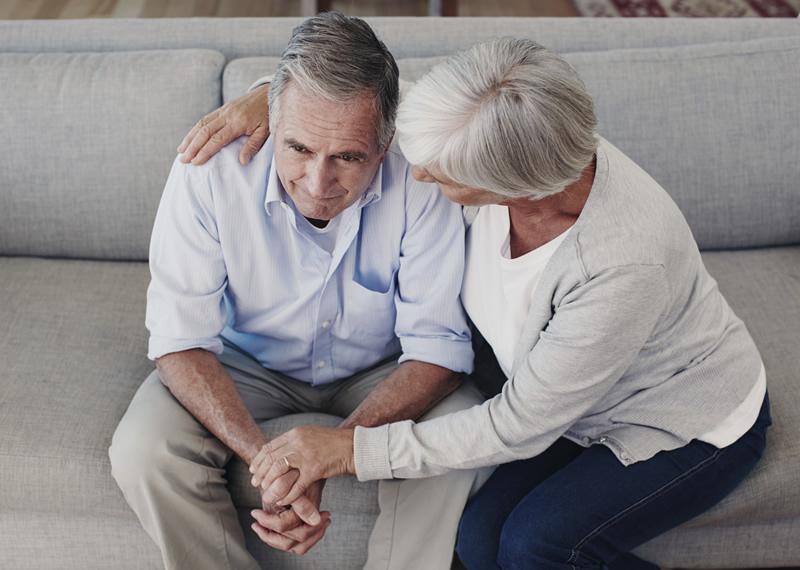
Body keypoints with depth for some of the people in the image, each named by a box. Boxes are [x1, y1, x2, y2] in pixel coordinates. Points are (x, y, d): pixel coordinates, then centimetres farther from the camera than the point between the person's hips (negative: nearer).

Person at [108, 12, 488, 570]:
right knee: (143, 452, -23)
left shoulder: (421, 183, -28)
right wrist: (266, 459, -38)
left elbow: (436, 350, -24)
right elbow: (180, 338, -23)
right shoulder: (209, 173, -27)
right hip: (248, 362, 1)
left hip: (379, 370, 0)